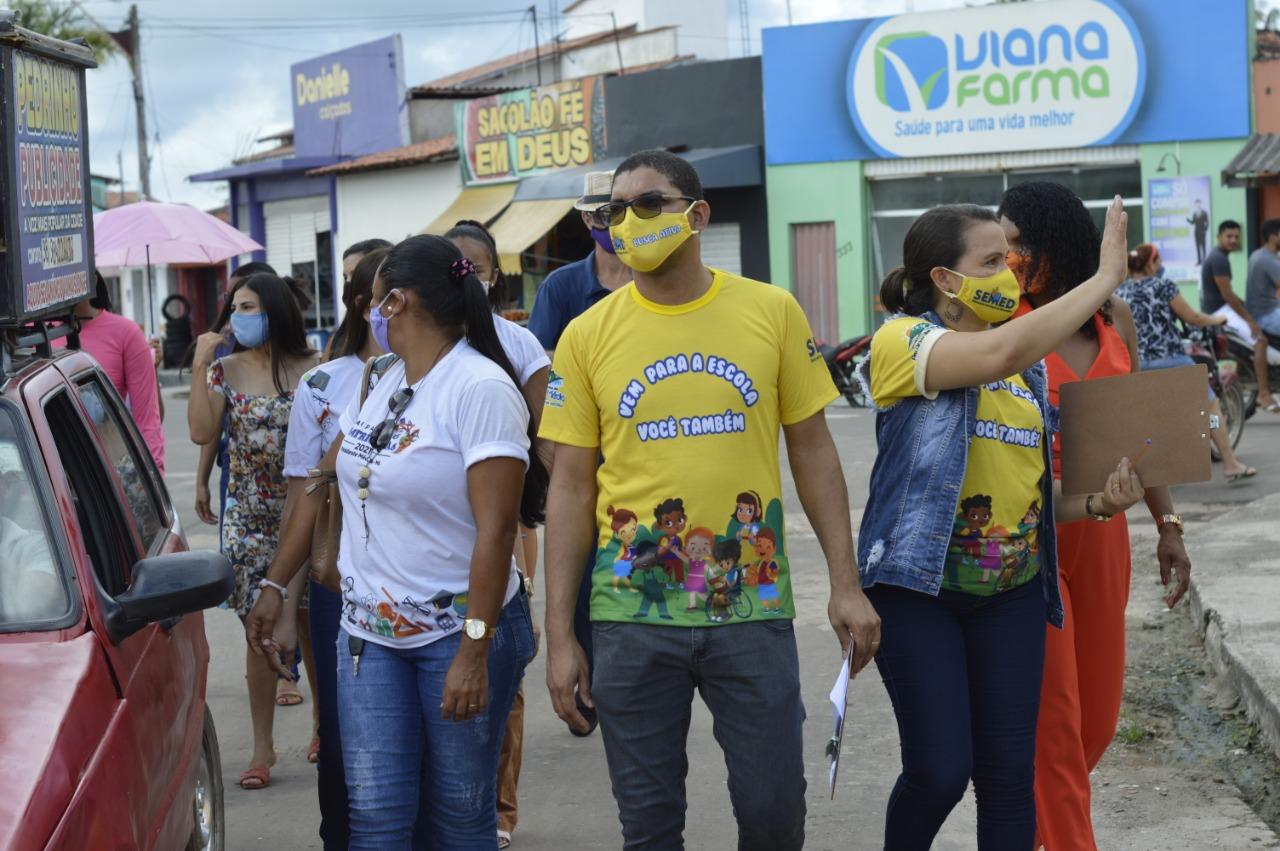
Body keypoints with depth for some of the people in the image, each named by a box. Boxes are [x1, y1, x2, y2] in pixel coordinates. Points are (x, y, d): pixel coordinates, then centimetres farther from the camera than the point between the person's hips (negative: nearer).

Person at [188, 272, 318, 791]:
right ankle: (262, 747, 13)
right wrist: (199, 365, -13)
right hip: (249, 519, 1)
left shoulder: (311, 369, -2)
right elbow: (202, 432, -10)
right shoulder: (225, 370, 2)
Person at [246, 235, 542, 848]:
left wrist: (474, 653, -25)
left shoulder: (481, 388, -15)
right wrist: (275, 586, 15)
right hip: (368, 632, 6)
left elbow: (495, 529, -21)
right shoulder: (379, 380, 10)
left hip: (459, 630, -6)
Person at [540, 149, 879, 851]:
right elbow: (570, 487, 2)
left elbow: (812, 450, 6)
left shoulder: (772, 311, 0)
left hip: (754, 608, 0)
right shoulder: (588, 334, 0)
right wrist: (559, 636, -1)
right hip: (632, 615, 0)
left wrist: (845, 584, 0)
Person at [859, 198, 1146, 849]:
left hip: (1013, 591, 6)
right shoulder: (903, 340, -8)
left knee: (1010, 772, 4)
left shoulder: (1028, 367, 13)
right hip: (920, 584, -6)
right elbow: (999, 354, -28)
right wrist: (1105, 278, -21)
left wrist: (1097, 503, -3)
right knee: (940, 770, -9)